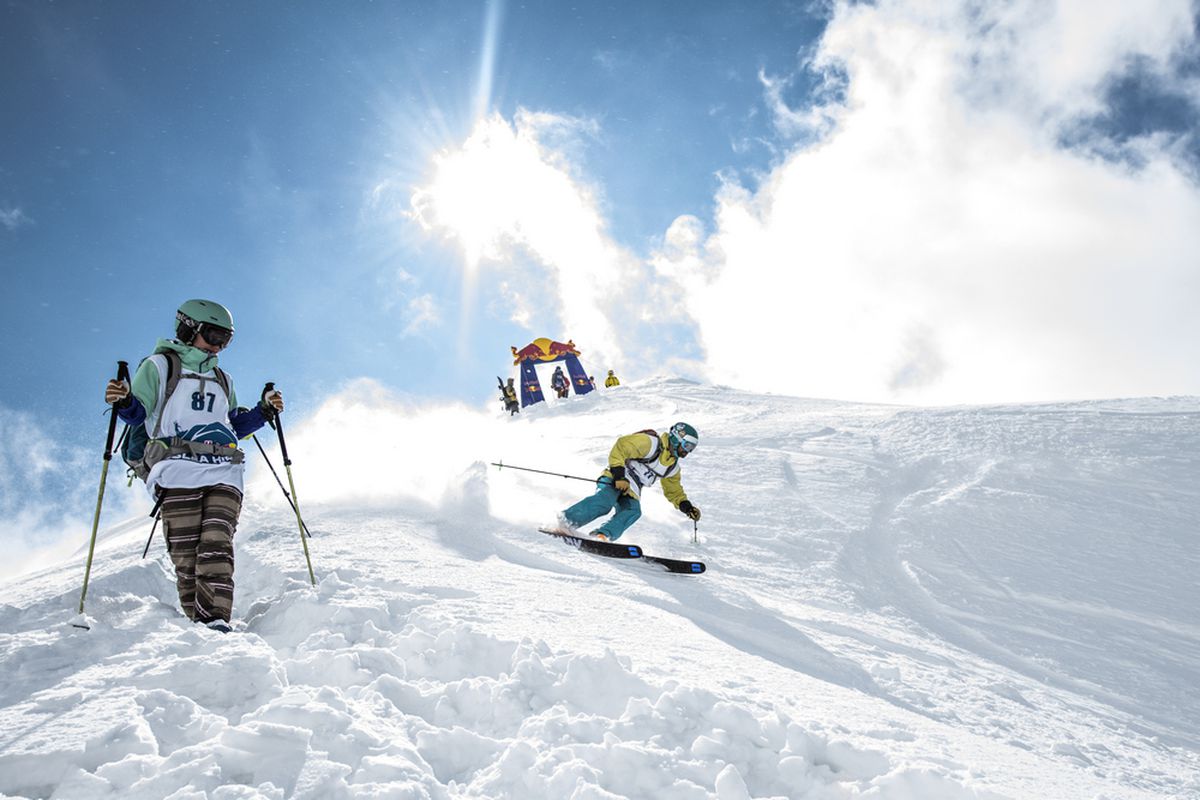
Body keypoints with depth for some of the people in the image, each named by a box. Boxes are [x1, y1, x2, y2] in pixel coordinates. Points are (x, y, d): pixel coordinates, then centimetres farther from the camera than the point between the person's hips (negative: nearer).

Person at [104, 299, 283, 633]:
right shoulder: (160, 366, 12)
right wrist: (123, 402, -19)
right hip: (179, 474, -3)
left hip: (224, 475, 3)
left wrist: (264, 411, 16)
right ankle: (197, 622, -4)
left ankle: (217, 620, -24)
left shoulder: (221, 379, 28)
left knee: (216, 545, -15)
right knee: (186, 554, -9)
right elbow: (139, 412, 3)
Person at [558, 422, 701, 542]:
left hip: (631, 492, 8)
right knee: (605, 502, -34)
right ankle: (565, 520, -28)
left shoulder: (673, 466, 17)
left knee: (633, 512, -24)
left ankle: (602, 536, -34)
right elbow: (621, 447, -19)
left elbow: (674, 491, 30)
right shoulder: (651, 443, -11)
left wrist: (687, 506, 14)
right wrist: (620, 476, -25)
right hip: (615, 480, -8)